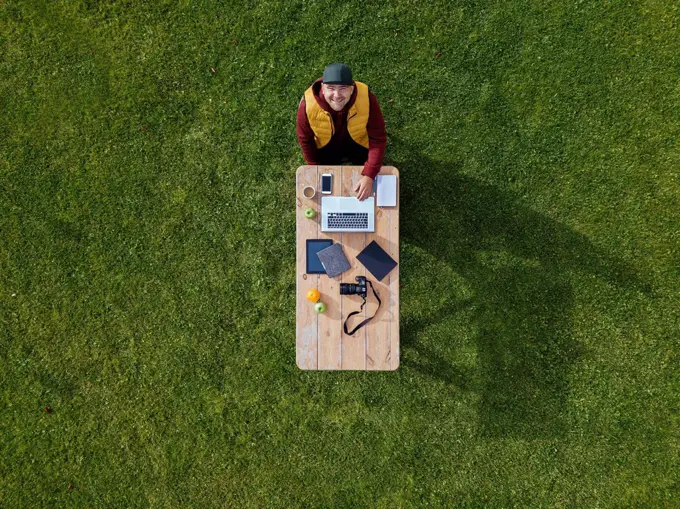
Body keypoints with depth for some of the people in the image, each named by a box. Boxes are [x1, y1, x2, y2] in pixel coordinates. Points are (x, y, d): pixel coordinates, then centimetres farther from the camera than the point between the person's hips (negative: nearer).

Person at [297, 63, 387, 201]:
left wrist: (369, 175, -32)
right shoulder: (308, 105, -35)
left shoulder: (367, 99, -36)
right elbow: (305, 139, -15)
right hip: (326, 146, 0)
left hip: (359, 142, 0)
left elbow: (378, 138, -26)